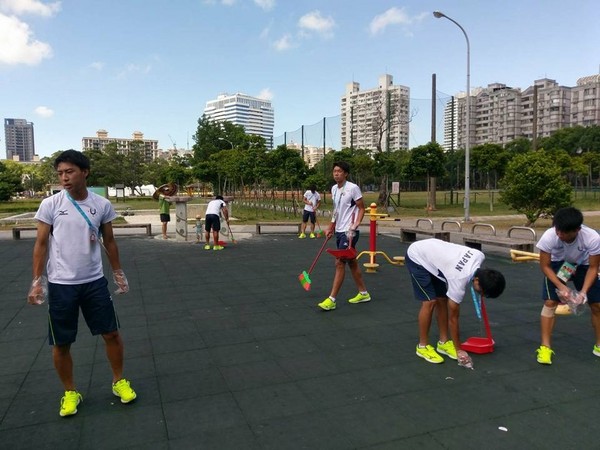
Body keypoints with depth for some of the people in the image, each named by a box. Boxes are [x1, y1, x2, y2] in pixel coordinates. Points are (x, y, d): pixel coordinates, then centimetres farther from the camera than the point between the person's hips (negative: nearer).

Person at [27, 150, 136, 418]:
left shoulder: (102, 205, -1)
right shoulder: (50, 204, -6)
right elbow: (41, 244, -1)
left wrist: (118, 272, 12)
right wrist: (37, 280, -6)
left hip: (94, 281, 2)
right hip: (60, 284, -1)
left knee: (111, 333, 7)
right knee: (61, 343, 8)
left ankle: (119, 381, 28)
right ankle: (70, 392, 28)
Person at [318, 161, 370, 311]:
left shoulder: (353, 188, -12)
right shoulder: (334, 189, 10)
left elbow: (361, 208, -9)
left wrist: (355, 226, -19)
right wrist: (331, 227, 18)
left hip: (349, 232, -8)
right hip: (339, 231, 8)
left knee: (339, 263, -8)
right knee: (352, 262, 14)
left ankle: (332, 300, -3)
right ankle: (363, 293, 27)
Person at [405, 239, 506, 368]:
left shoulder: (480, 256, -17)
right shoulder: (459, 280, -31)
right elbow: (453, 317, -19)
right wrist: (458, 349, -10)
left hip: (431, 252, 8)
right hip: (416, 257, -8)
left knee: (442, 299, 5)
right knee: (430, 302, -14)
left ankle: (444, 342, 17)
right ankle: (422, 346, 1)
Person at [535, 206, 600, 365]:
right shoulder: (549, 236, -37)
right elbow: (545, 266, -22)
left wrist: (584, 291, -31)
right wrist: (561, 286, -31)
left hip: (583, 266, 2)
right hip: (558, 265, -1)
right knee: (550, 302, -14)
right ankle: (545, 347, -6)